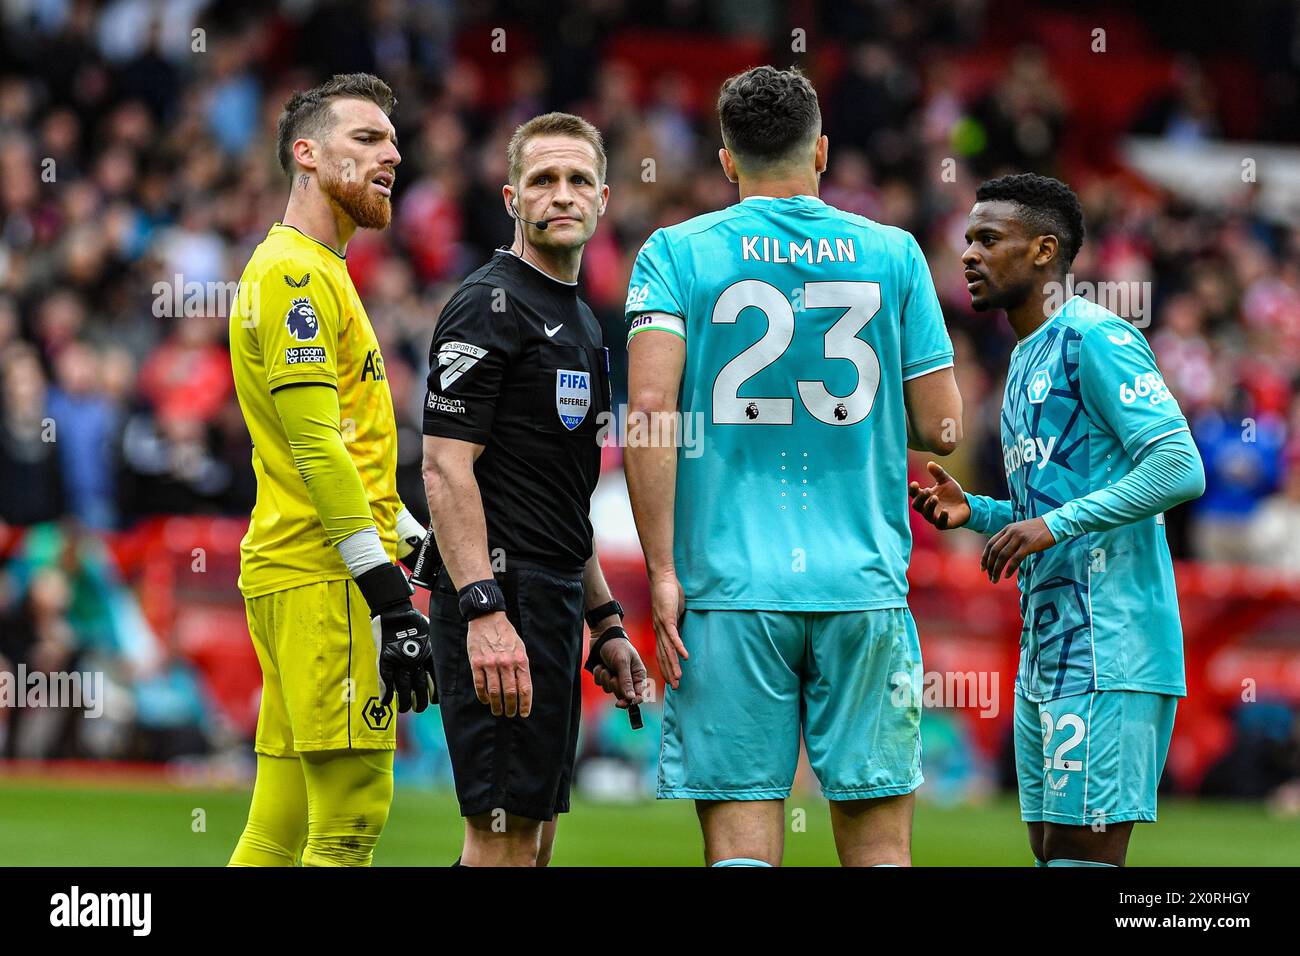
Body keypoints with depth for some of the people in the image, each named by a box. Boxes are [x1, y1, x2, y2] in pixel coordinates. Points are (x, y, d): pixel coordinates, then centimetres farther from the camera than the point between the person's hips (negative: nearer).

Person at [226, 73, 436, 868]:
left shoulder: (320, 274, 23)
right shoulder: (296, 272, -9)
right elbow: (317, 448, -17)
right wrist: (390, 595, -20)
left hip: (291, 573, 10)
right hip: (323, 574, -10)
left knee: (284, 827, 8)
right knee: (352, 816, -13)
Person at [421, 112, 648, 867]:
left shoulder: (580, 321, 20)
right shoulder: (490, 307, -9)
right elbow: (446, 467, -17)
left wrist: (605, 621, 22)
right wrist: (483, 612, -26)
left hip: (553, 605, 10)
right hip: (502, 605, -10)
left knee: (535, 830, 10)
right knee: (505, 833, -11)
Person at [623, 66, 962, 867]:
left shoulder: (677, 252, 3)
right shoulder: (893, 253, 7)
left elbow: (650, 405, -10)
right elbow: (941, 428, 6)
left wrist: (662, 569, -7)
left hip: (731, 584, -1)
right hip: (864, 583, 1)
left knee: (743, 839, -3)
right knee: (879, 842, 5)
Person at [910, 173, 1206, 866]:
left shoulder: (1093, 338, -9)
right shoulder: (1027, 360, 21)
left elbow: (1181, 469, -19)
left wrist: (1055, 524, -21)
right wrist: (974, 513, 12)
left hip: (1107, 651, -10)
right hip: (1044, 653, 10)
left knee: (1082, 850, -13)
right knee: (1051, 849, 9)